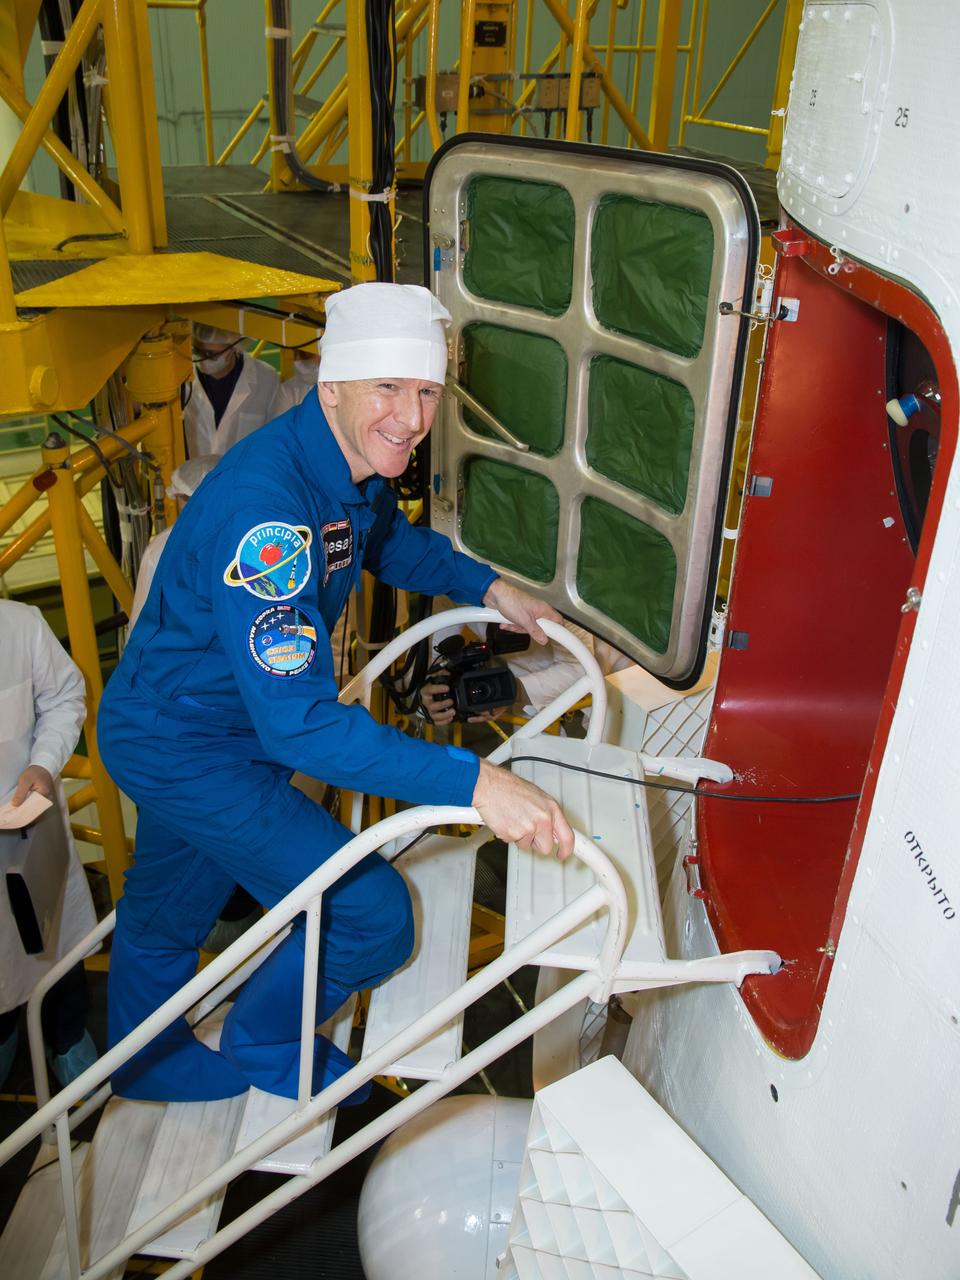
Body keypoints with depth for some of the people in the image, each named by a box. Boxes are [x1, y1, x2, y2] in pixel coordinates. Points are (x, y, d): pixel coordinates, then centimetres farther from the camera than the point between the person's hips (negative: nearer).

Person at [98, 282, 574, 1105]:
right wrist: (472, 782, -46)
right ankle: (266, 1043, 24)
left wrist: (488, 587, 6)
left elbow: (386, 540, 18)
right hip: (183, 748, -8)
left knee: (165, 910, 29)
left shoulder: (358, 463, -7)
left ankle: (145, 1067, 56)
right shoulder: (264, 508, -37)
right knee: (374, 917, -5)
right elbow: (297, 720, -41)